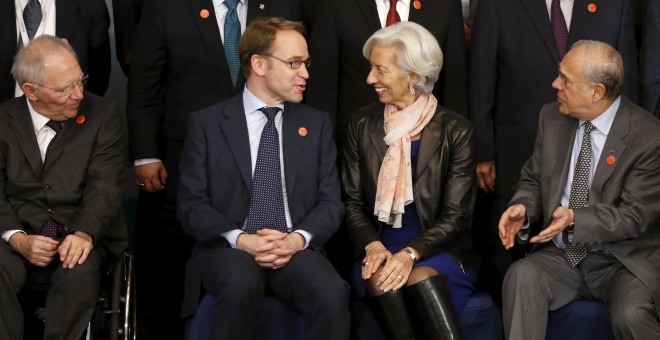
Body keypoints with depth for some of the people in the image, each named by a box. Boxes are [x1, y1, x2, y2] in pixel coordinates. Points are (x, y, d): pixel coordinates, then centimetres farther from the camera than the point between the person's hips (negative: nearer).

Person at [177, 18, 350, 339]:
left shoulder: (317, 123, 14)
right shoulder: (206, 123, 6)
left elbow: (330, 201, 8)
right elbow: (192, 204, 0)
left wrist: (298, 238, -12)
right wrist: (241, 240, -17)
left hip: (295, 248, 2)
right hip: (229, 248, -2)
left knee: (332, 293, -31)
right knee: (239, 287, -37)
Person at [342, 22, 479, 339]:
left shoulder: (454, 131, -3)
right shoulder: (363, 124, 6)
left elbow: (455, 215, -5)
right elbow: (352, 202, 7)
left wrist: (410, 254, -22)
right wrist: (373, 246, -14)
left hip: (437, 251, -2)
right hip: (379, 247, 2)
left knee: (421, 277, -34)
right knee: (382, 278, -32)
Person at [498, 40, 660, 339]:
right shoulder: (552, 118, 4)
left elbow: (634, 217, -13)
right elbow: (532, 180, 13)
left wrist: (575, 218, -28)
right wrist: (522, 207, -11)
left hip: (624, 261, -4)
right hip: (561, 256, 4)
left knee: (631, 315, -33)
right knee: (521, 276, -28)